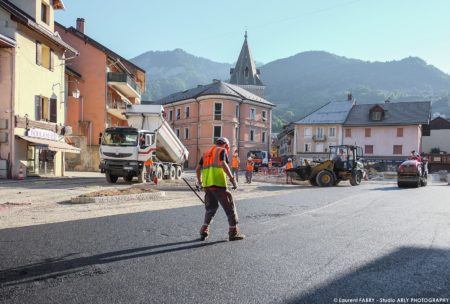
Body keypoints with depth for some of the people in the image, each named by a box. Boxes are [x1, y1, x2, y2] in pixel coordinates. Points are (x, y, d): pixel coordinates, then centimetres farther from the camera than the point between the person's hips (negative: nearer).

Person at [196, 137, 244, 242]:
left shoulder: (206, 152, 22)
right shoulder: (222, 151, 4)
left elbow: (198, 168, 19)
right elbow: (223, 164, -16)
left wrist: (199, 180, 34)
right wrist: (232, 178, -15)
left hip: (207, 184, 6)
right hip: (218, 183, -6)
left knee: (210, 208, 20)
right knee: (229, 206, 5)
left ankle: (204, 231, 15)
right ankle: (233, 232, 7)